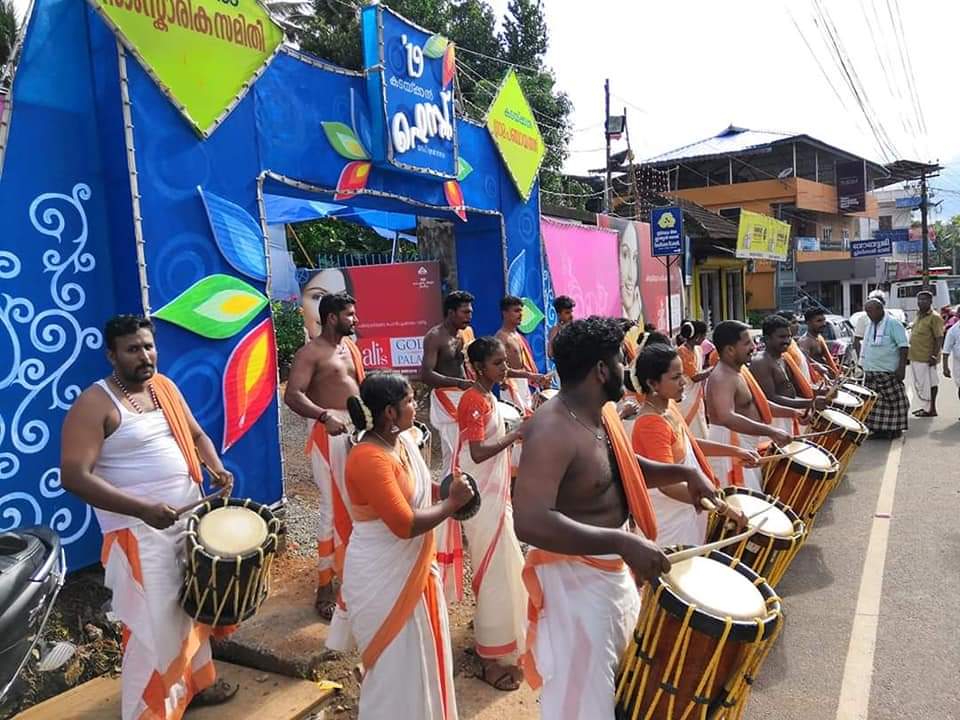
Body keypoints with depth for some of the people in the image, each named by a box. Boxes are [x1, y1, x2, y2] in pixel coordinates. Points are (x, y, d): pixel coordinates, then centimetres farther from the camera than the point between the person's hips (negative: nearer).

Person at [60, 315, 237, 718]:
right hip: (140, 532, -7)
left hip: (190, 517, 7)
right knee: (153, 626, 0)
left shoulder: (165, 387, 6)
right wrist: (143, 509, -29)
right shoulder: (94, 404, -15)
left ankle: (196, 681, 39)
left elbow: (195, 434, 17)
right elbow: (74, 476, -21)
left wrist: (216, 468, -3)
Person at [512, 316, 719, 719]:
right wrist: (623, 542, -38)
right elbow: (529, 523, -38)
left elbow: (627, 468, 19)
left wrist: (686, 473, 3)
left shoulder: (603, 412, 1)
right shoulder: (553, 431, -29)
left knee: (620, 681, 27)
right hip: (574, 578, -9)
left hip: (615, 569, 10)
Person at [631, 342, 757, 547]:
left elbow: (689, 443, 17)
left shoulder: (669, 405, 1)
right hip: (669, 516, -9)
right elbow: (668, 485, -32)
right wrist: (722, 505, -33)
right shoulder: (651, 423, -28)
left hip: (686, 509, 9)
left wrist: (735, 451, 8)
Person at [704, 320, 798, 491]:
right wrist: (771, 431, -40)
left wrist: (792, 413, 11)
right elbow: (727, 418, -38)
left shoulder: (740, 370, 10)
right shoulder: (722, 379, -24)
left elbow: (756, 403, 21)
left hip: (745, 445, 10)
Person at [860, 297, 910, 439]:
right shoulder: (870, 325, 13)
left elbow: (903, 346, -12)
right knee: (874, 401, 8)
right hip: (871, 372, 7)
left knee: (893, 401, 0)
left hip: (889, 372, -7)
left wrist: (901, 367, -18)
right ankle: (876, 428, 15)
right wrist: (864, 366, 18)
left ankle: (894, 428, 7)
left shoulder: (893, 324, -9)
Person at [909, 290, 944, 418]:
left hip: (926, 358, -9)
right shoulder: (918, 316, 15)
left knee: (928, 384, -2)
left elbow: (939, 338, -16)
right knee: (919, 384, 15)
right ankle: (926, 407, 26)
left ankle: (931, 410, 6)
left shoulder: (934, 317, -11)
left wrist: (935, 355, -22)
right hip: (915, 357, 9)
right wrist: (909, 353, 20)